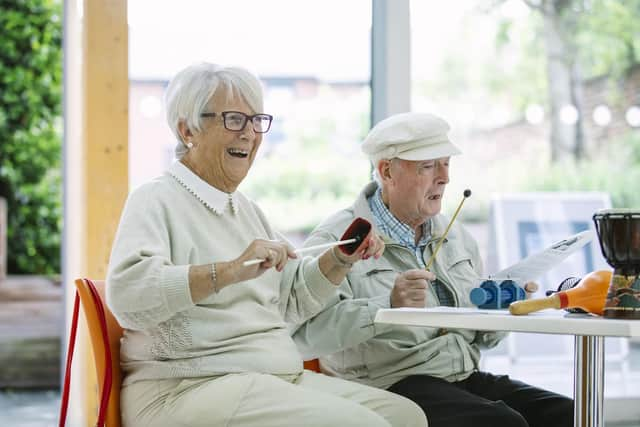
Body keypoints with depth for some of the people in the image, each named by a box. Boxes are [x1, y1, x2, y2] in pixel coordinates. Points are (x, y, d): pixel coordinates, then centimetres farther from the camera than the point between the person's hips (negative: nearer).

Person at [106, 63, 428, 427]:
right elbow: (127, 291, -25)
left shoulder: (245, 207, 21)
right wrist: (231, 270, -34)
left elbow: (291, 300, 27)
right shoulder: (157, 200, -6)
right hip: (190, 387, -9)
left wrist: (340, 260, 9)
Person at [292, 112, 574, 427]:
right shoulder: (338, 240, -5)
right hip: (392, 385, -7)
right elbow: (304, 333, -21)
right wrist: (387, 306, -30)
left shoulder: (456, 236, 19)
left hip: (468, 377, 7)